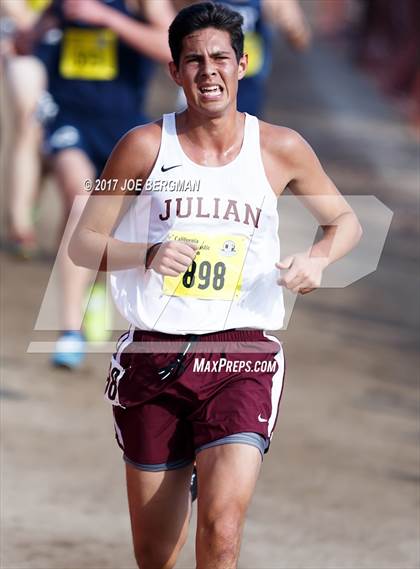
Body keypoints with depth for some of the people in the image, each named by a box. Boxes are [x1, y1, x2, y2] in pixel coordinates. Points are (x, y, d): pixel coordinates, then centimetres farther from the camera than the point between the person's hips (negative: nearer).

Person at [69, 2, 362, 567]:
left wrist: (317, 259, -5)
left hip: (242, 354, -1)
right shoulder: (145, 146, 0)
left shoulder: (281, 149, 2)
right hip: (153, 353, 1)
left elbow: (345, 220, 17)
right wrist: (148, 255, -16)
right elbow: (82, 243, 3)